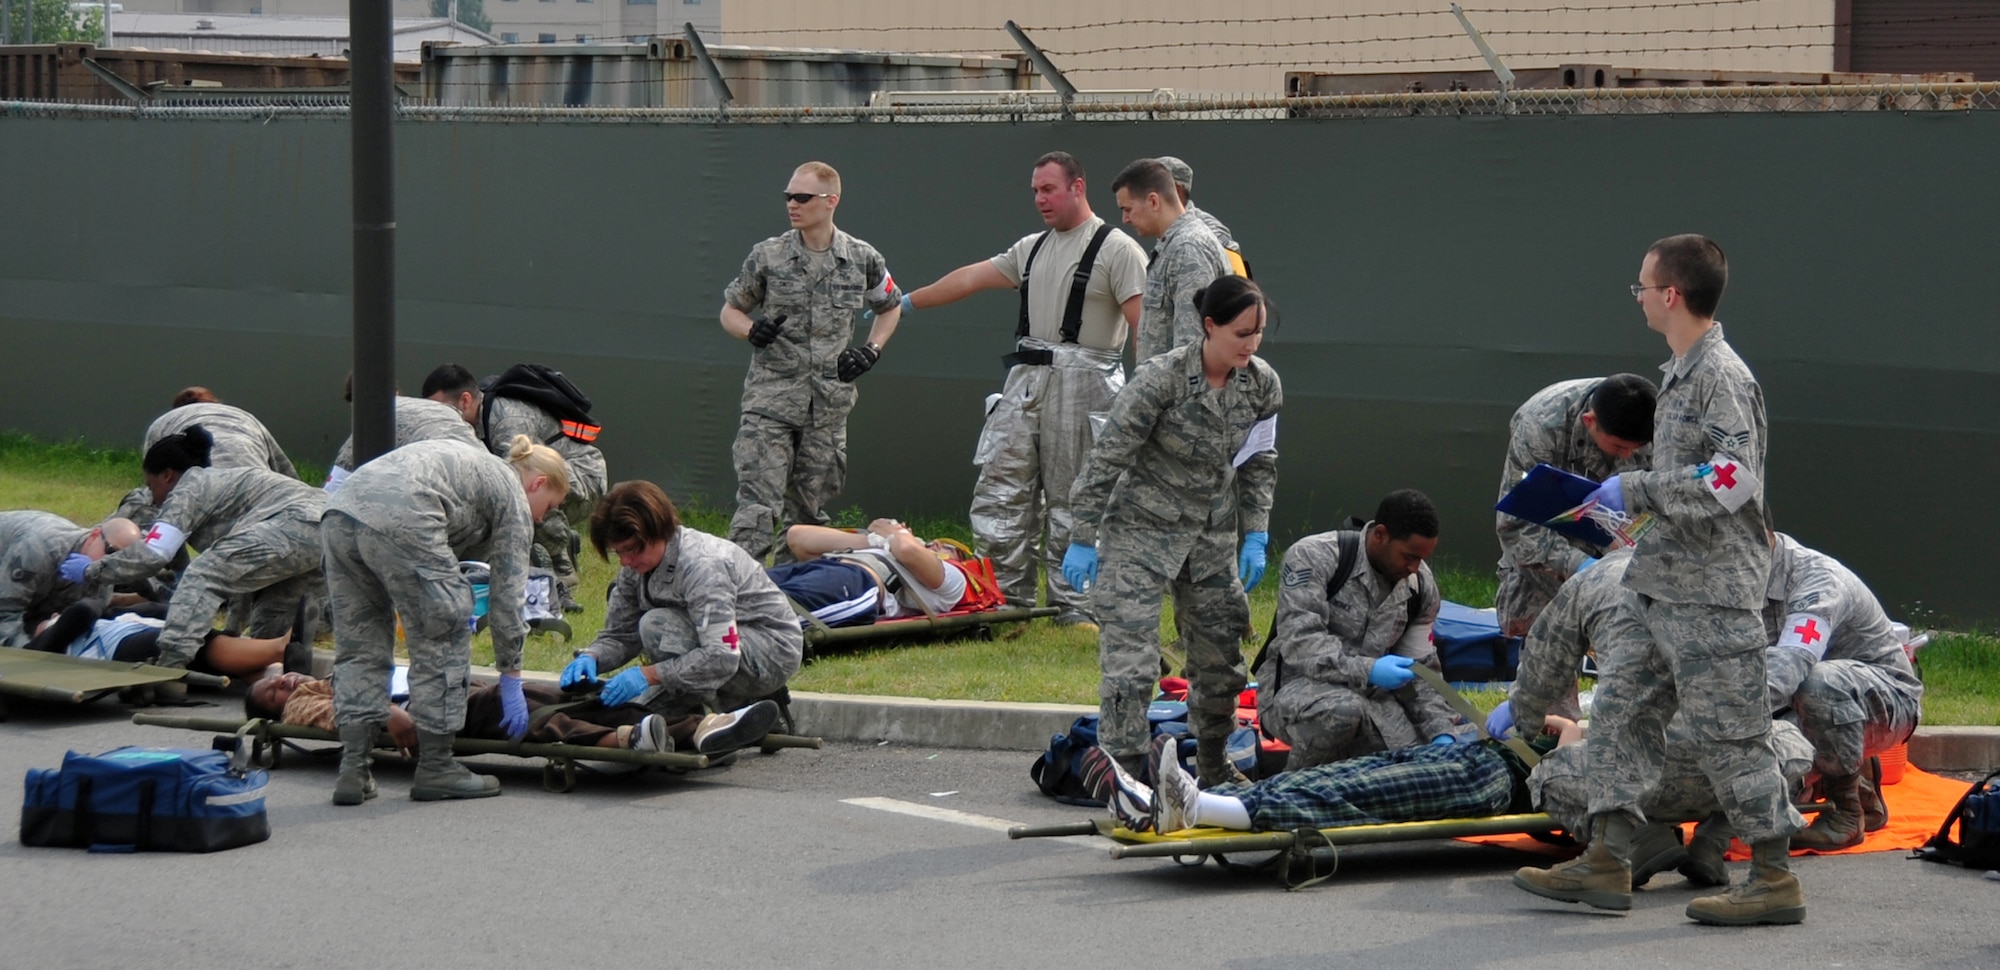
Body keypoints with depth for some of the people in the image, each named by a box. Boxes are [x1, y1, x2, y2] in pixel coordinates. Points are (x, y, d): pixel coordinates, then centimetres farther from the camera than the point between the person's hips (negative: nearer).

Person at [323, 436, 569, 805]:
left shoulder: (479, 467, 37)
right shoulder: (513, 498, 14)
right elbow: (507, 595, 13)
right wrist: (511, 681, 18)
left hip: (339, 513, 8)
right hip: (398, 522, -8)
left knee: (361, 646, 16)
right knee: (443, 639, 7)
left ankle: (353, 773, 11)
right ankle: (435, 768, 13)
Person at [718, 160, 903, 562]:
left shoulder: (863, 259, 3)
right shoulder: (768, 255, -1)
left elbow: (891, 306, 22)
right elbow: (730, 310, 10)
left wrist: (872, 350, 6)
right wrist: (752, 330, -12)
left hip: (828, 405, 2)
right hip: (770, 400, -2)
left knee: (808, 509, 9)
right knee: (757, 506, -12)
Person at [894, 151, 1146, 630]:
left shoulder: (1117, 250, -4)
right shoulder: (1032, 249, 19)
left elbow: (1144, 322, -12)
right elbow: (971, 277, 25)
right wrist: (906, 302, 28)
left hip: (1080, 388, -7)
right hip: (1025, 381, 7)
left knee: (1071, 501, -3)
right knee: (999, 492, 2)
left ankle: (1073, 607, 4)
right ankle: (1010, 601, 6)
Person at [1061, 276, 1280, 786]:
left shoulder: (1261, 383, -5)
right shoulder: (1161, 379, -21)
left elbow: (1260, 465, 10)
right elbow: (1107, 458, -15)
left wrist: (1256, 537, 2)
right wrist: (1083, 540, -13)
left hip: (1212, 535, 6)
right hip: (1142, 531, -6)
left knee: (1222, 657, 10)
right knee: (1130, 654, -13)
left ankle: (1215, 767, 27)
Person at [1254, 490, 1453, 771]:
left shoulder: (1421, 586, 4)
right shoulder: (1313, 557, -16)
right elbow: (1299, 643, -25)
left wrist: (1442, 734, -8)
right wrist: (1367, 671, -35)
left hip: (1369, 694, 6)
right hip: (1297, 684, -6)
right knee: (1342, 710, -40)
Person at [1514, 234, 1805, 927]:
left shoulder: (1721, 375, -14)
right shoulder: (1683, 374, 16)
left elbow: (1731, 479, -24)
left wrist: (1636, 491, -21)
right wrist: (1629, 501, 18)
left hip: (1714, 590, -10)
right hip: (1670, 585, 10)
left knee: (1729, 732, -6)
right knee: (1624, 707, 9)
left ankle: (1775, 877, 1)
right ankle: (1607, 862, 11)